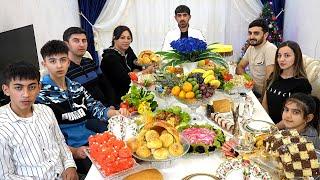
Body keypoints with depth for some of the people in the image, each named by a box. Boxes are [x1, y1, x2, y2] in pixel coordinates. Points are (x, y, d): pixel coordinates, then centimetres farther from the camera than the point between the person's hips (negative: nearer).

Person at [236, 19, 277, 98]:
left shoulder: (270, 49, -18)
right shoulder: (251, 48, 8)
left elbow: (269, 79, -23)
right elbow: (240, 67, 14)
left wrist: (263, 98, -17)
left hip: (263, 95, -8)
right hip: (253, 91, 8)